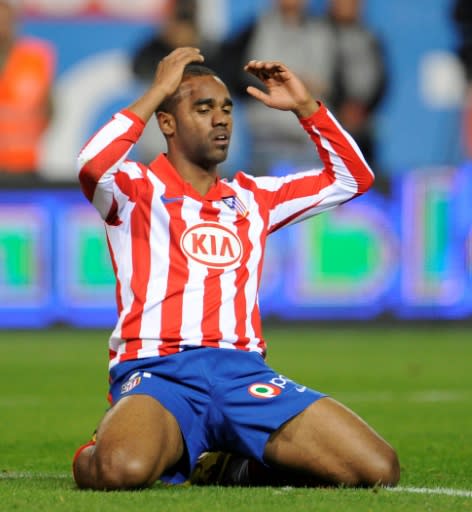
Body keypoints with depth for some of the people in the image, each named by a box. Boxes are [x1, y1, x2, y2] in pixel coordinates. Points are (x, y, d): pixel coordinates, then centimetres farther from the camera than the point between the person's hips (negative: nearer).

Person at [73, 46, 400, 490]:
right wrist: (157, 90, -8)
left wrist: (305, 105, 19)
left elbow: (352, 178, 29)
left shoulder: (253, 198, 24)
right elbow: (92, 166, -16)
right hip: (157, 370, -5)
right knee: (122, 470, -40)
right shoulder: (137, 189, 8)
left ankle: (245, 462, 10)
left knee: (379, 470, -15)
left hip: (244, 371, 5)